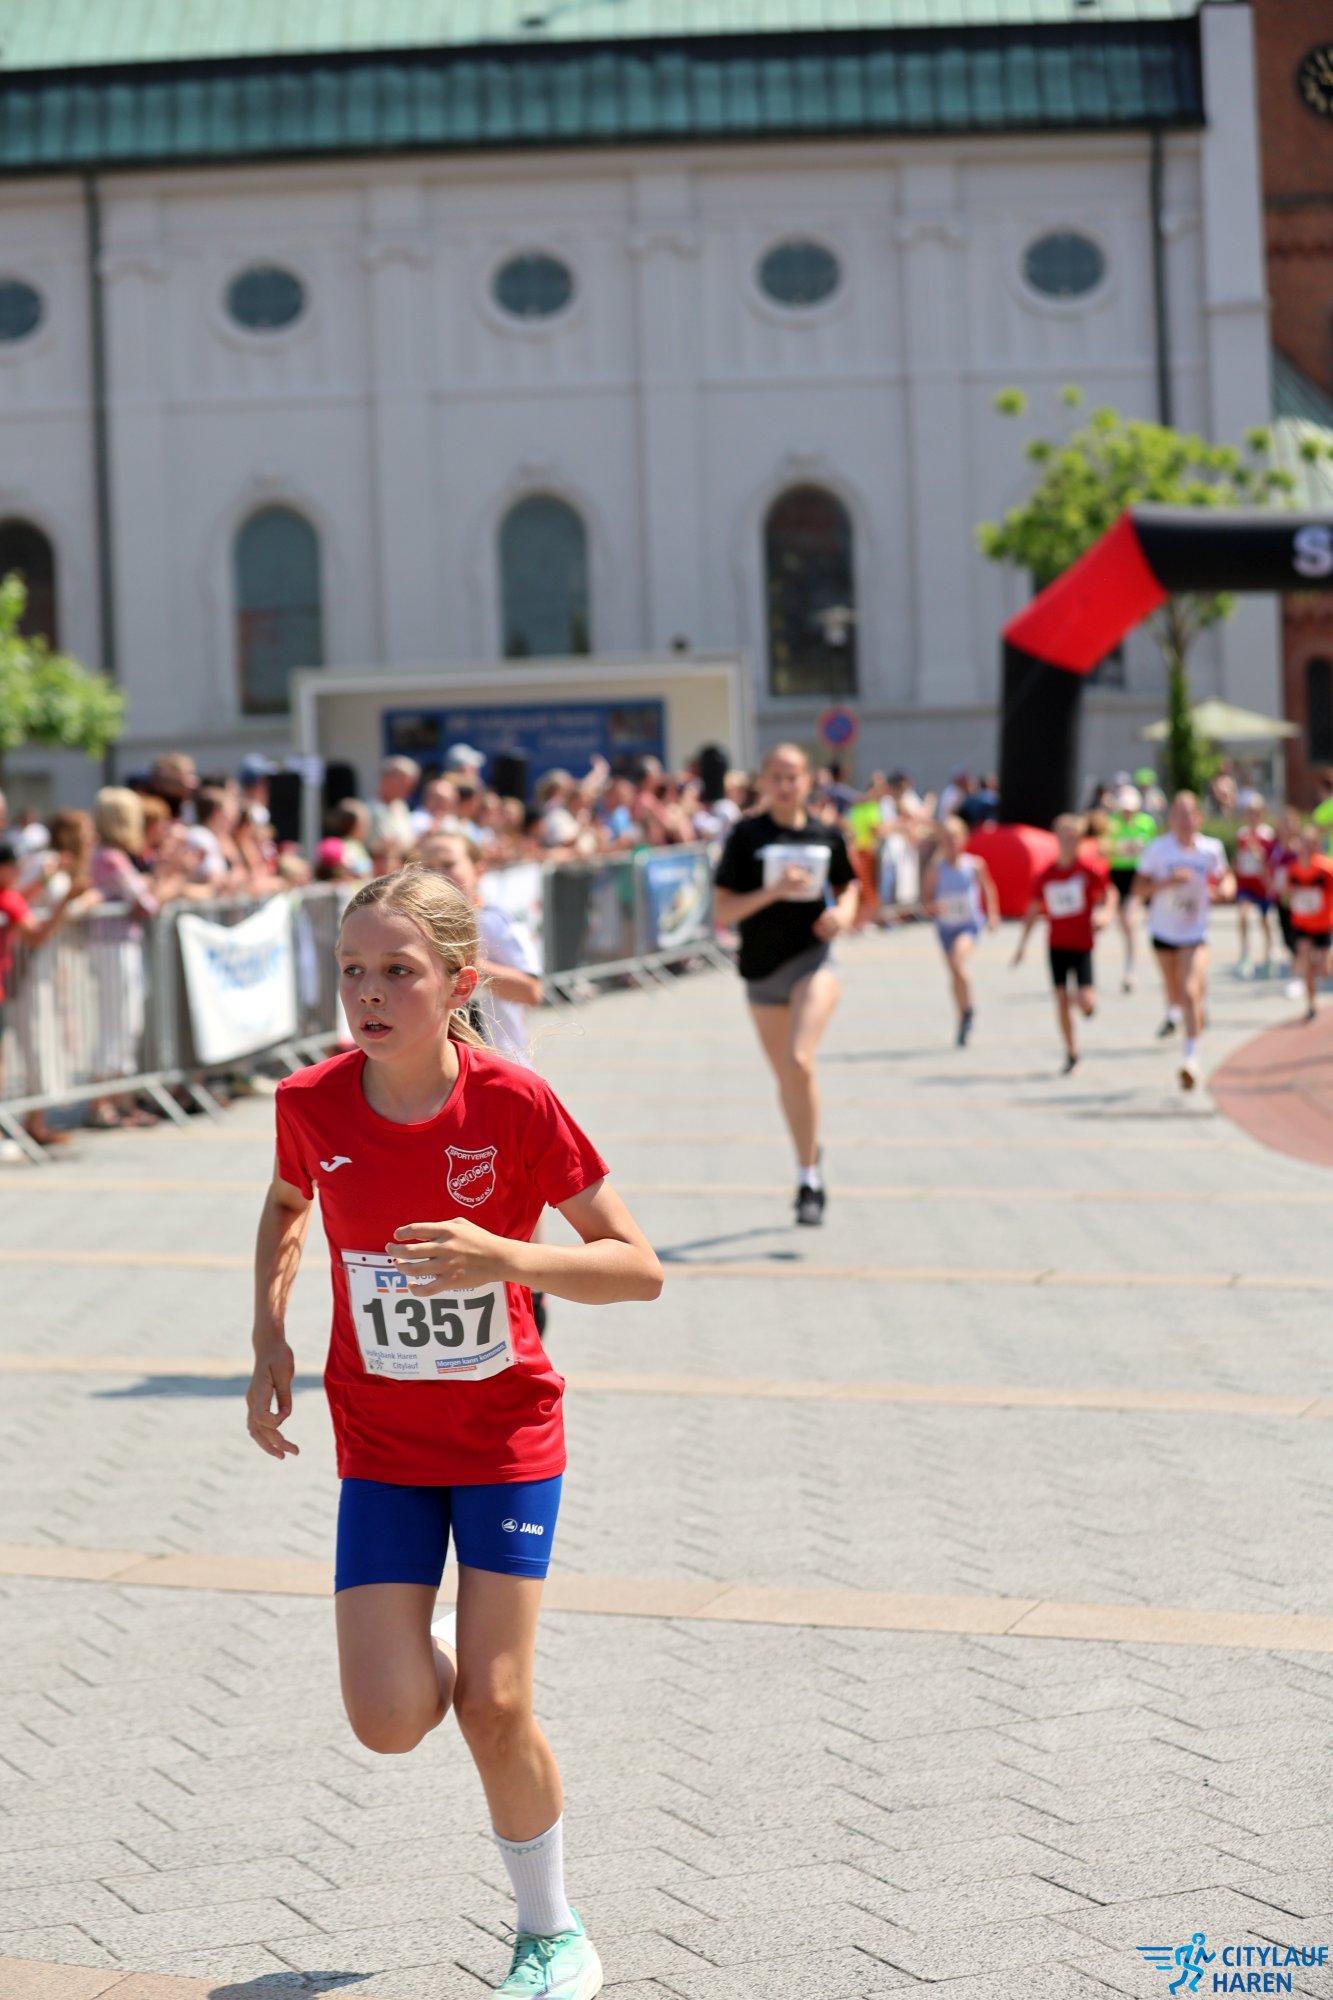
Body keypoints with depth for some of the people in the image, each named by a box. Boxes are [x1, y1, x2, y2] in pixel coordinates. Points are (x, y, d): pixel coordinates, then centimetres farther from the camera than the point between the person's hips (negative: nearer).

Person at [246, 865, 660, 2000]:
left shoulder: (514, 1104, -19)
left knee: (494, 1710, -6)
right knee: (391, 1723, -8)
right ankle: (434, 1647, 30)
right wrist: (270, 1336, 1)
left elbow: (638, 1268, -15)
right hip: (381, 1445, 3)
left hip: (507, 1435, -2)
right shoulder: (313, 1104, -11)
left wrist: (504, 1256, -31)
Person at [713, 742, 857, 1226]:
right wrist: (773, 891, -22)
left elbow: (847, 887, 17)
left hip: (812, 959, -1)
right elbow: (723, 913, -8)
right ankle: (810, 1156, 39)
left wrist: (843, 913, -5)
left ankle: (809, 1180, -14)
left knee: (799, 1061, -22)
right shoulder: (746, 836, -5)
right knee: (785, 1078, 14)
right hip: (762, 968, 2)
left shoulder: (826, 836, 1)